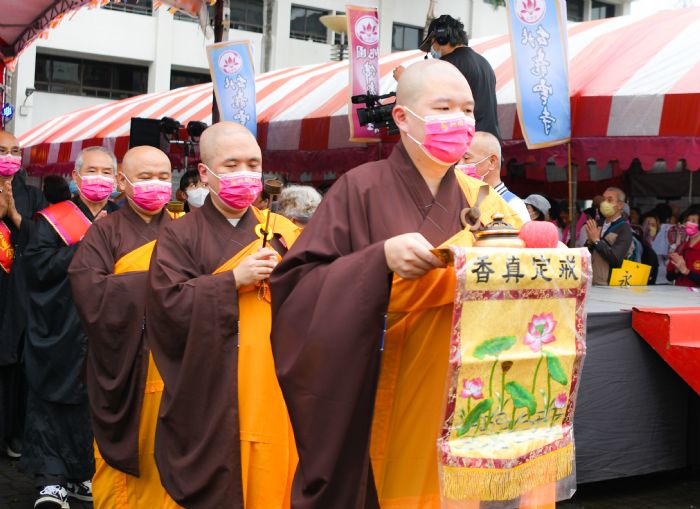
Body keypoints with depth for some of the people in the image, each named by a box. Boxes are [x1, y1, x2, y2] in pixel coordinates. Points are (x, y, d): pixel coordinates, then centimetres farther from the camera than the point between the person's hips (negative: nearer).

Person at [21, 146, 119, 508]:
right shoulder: (53, 219, 2)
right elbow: (39, 266, -11)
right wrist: (88, 244, -13)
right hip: (61, 332, -2)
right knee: (55, 401, -2)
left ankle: (86, 476, 17)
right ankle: (52, 479, 6)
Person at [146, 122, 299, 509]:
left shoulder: (284, 231, 11)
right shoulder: (180, 236, 4)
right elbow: (167, 304, -8)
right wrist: (234, 279, -13)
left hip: (276, 393, 2)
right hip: (211, 401, -2)